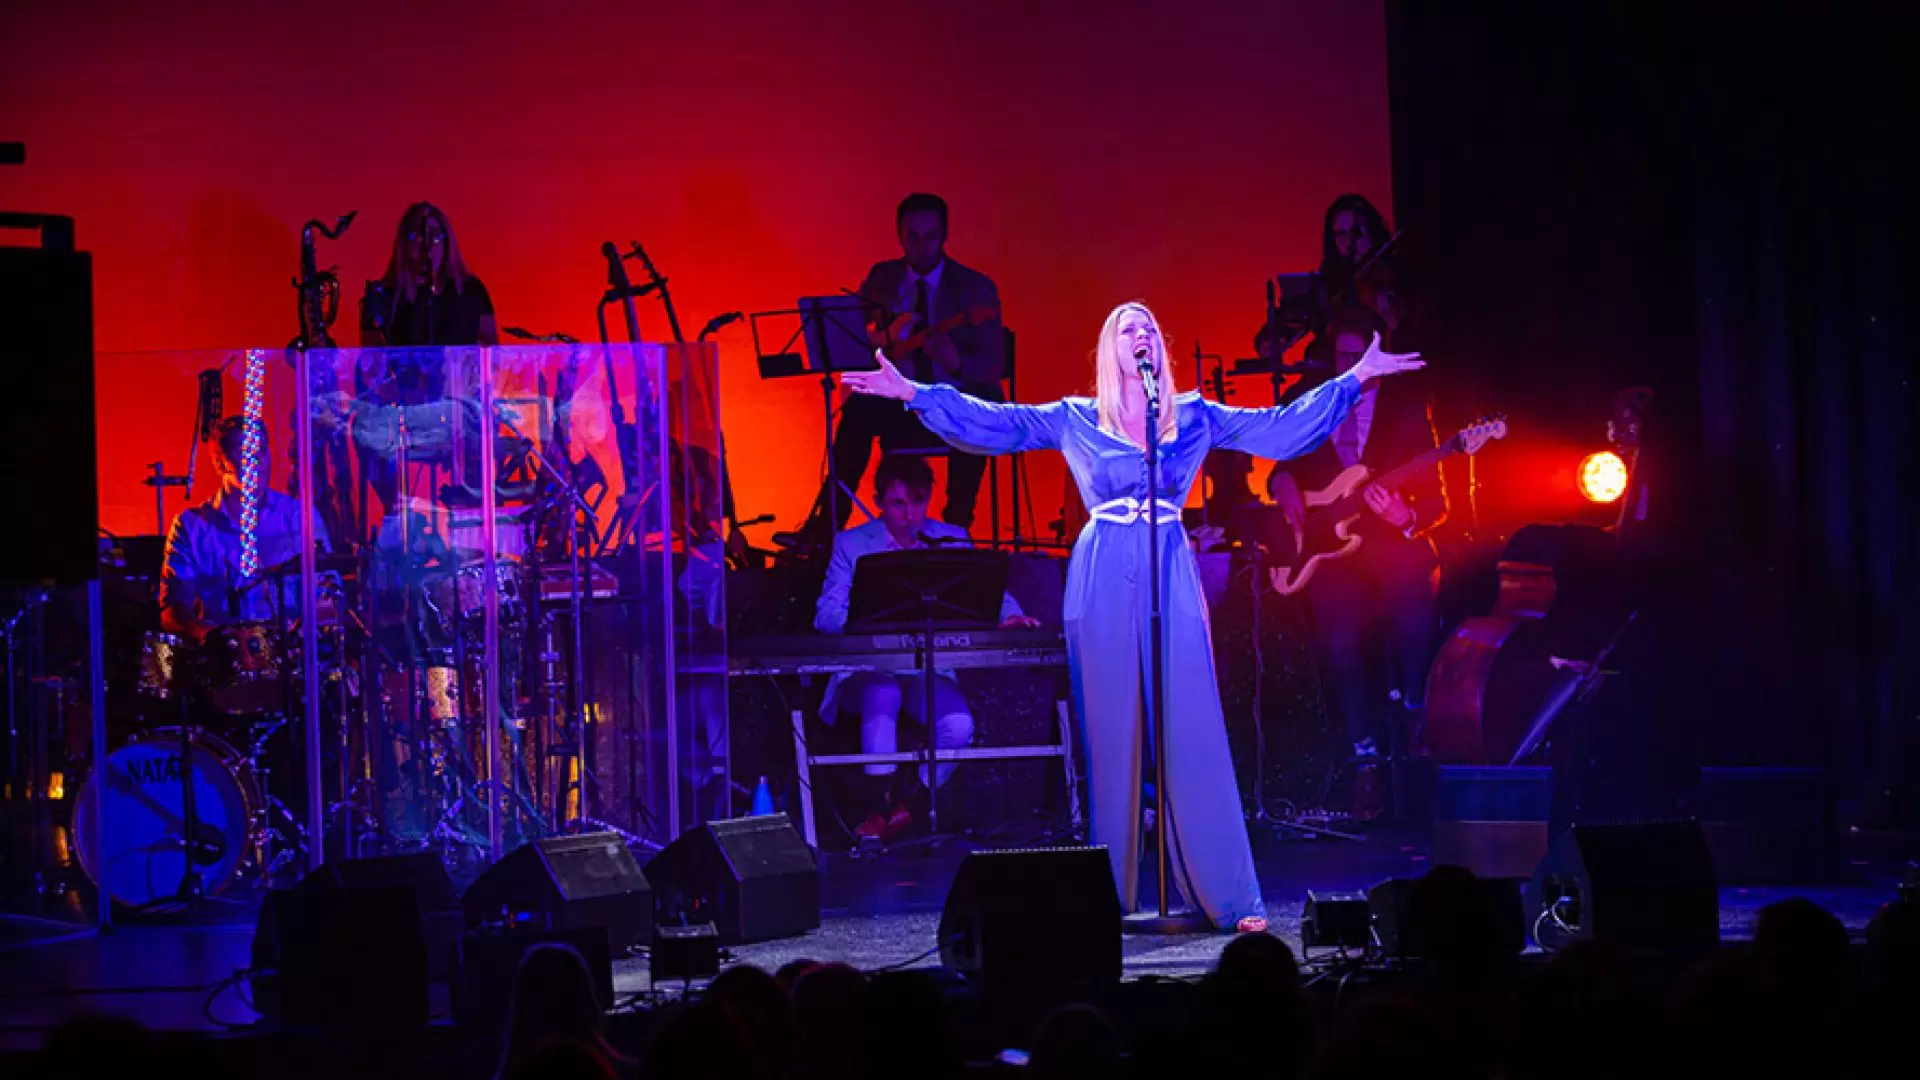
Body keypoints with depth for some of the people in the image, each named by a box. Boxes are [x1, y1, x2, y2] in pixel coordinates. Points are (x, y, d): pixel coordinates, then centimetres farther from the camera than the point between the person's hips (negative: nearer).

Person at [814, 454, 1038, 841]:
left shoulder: (951, 540, 10)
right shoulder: (851, 544, 5)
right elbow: (826, 614, -4)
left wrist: (1010, 615, -17)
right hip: (870, 668, -1)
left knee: (958, 726, -29)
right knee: (881, 693, -37)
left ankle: (916, 806, -7)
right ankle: (886, 804, -29)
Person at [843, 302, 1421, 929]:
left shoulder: (1194, 417, 11)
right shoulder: (1074, 419, 8)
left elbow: (1283, 428, 12)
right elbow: (989, 423, 3)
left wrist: (1355, 378, 9)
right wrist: (913, 393, -5)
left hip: (1173, 580, 1)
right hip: (1104, 585, -1)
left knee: (1193, 736, -3)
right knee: (1111, 738, 0)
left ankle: (1228, 896, -3)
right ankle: (1109, 895, 6)